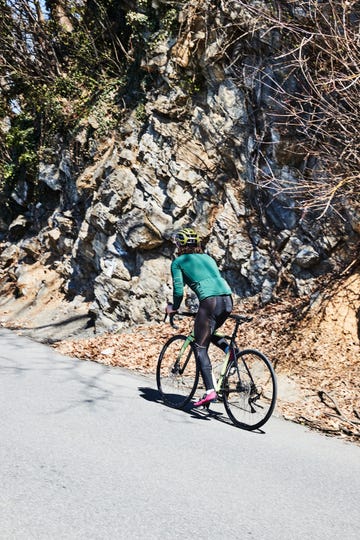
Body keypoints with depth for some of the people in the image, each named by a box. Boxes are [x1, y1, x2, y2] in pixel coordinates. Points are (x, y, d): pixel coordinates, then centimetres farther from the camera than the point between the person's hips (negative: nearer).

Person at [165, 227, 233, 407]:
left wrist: (173, 308, 19)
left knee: (200, 348, 2)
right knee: (208, 332, 30)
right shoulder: (207, 258, 28)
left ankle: (210, 391, -10)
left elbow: (179, 290, 2)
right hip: (228, 299, 6)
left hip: (210, 301, -6)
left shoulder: (178, 262, 11)